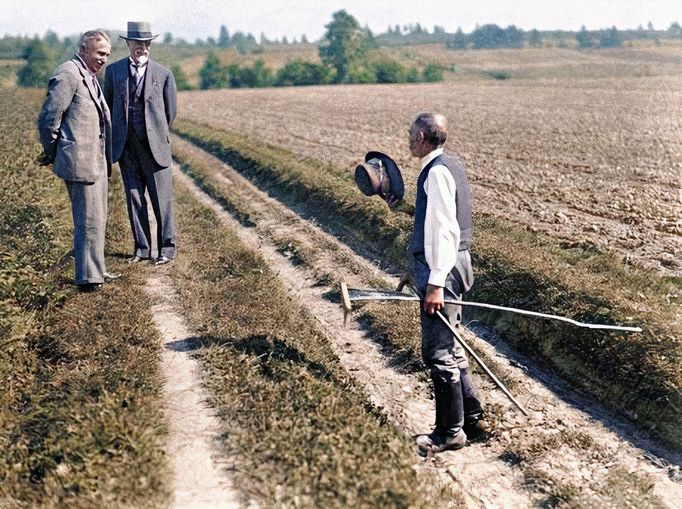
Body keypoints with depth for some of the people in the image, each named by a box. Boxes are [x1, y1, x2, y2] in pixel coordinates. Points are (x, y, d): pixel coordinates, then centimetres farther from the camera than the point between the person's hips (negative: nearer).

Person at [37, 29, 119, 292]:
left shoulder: (90, 76, 17)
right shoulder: (68, 75, -14)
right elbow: (48, 119, -15)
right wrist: (51, 154, -4)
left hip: (97, 161, 10)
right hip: (80, 162, -10)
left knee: (98, 219, 17)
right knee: (89, 220, -5)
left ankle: (96, 270, 29)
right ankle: (88, 277, 3)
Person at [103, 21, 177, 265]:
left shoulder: (163, 74, 0)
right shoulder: (113, 70, 5)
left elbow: (170, 111, 7)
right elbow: (107, 106, 14)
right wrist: (116, 137, 15)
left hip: (154, 145, -2)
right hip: (126, 147, 2)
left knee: (161, 199, 1)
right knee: (134, 198, 7)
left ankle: (167, 247, 11)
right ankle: (141, 247, 17)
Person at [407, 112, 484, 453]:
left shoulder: (437, 172, -17)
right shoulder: (452, 165, 14)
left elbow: (443, 229, -22)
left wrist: (435, 282, -24)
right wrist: (419, 268, 24)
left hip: (442, 270, -11)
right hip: (452, 264, 11)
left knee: (438, 352, -3)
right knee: (449, 347, 20)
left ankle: (450, 432, 7)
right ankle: (470, 410, 33)